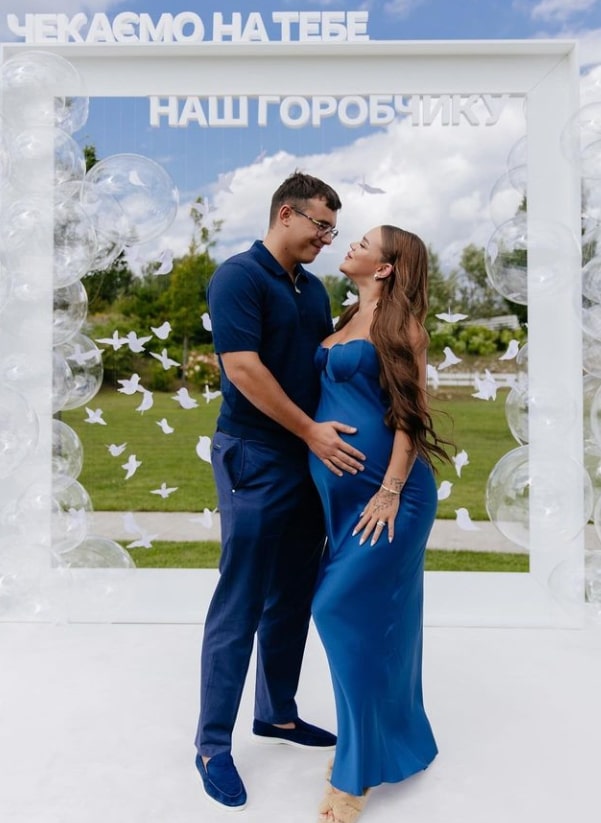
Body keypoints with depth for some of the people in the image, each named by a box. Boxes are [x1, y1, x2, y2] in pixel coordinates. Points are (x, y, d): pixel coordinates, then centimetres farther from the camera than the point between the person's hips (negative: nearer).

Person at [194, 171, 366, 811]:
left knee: (292, 600, 15)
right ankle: (212, 744, 14)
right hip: (255, 458, -8)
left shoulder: (314, 289, 14)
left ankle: (277, 713, 32)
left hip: (311, 459, 8)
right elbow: (242, 367, -19)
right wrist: (311, 430, -19)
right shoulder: (238, 277, -10)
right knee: (238, 605, 0)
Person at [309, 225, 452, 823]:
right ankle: (380, 739, 32)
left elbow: (409, 413, -13)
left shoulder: (400, 324, -8)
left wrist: (391, 492, -18)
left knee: (347, 609, -5)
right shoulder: (349, 321, 15)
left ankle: (359, 769, 12)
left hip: (382, 488, -7)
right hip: (340, 489, 8)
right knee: (373, 614, 15)